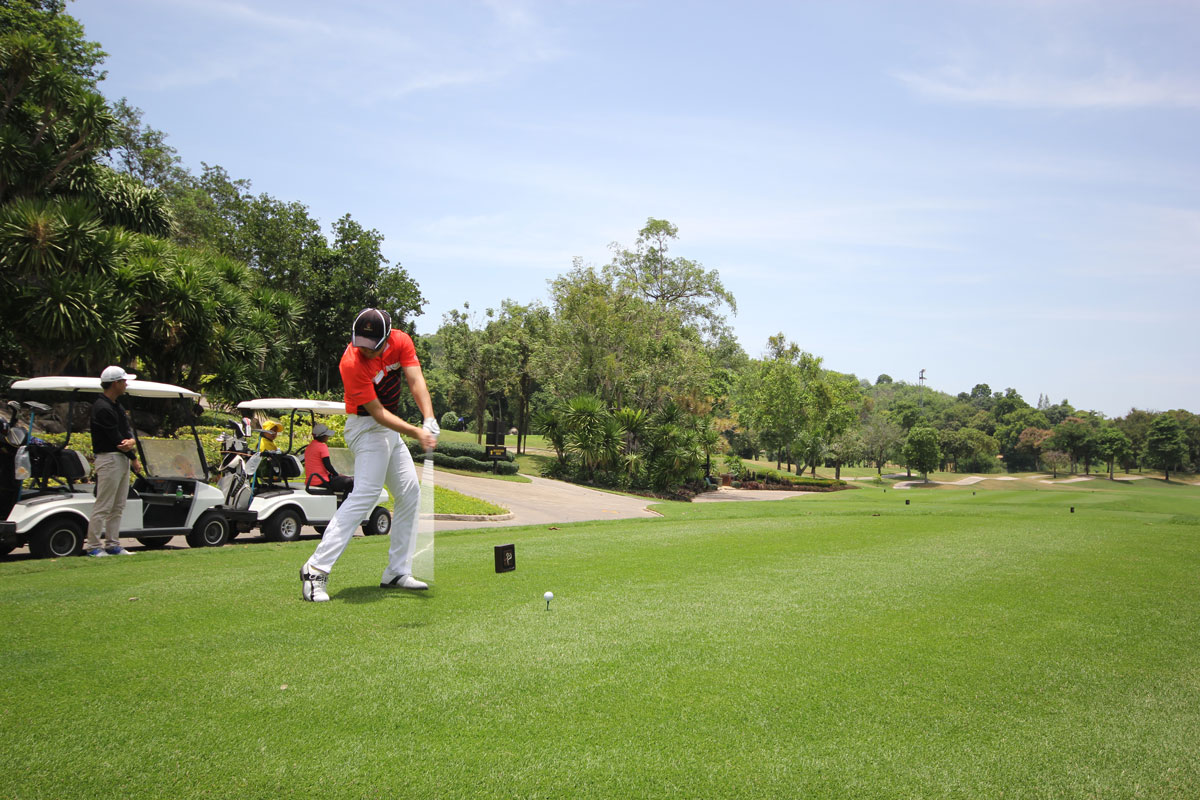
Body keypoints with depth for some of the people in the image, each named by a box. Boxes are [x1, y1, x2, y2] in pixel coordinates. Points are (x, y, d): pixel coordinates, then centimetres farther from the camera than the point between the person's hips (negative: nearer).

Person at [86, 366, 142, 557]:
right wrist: (134, 459, -8)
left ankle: (113, 544, 15)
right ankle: (94, 546, 0)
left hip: (122, 459, 10)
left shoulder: (116, 406, 16)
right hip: (109, 458, -10)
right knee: (103, 506, -6)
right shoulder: (102, 408, -15)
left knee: (118, 506, 11)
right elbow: (115, 439, -17)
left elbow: (128, 429, 11)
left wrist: (131, 441, -13)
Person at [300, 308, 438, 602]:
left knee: (410, 493, 7)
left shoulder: (401, 341, -9)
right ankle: (316, 571, -23)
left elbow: (416, 381, -18)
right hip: (367, 427, -8)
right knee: (365, 494, -22)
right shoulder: (351, 363, -27)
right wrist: (415, 433, -35)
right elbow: (377, 412, -26)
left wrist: (429, 420, -33)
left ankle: (397, 572, 14)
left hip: (391, 428, 8)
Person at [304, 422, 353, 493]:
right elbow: (327, 466, -16)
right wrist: (337, 475, 1)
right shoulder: (322, 446, -13)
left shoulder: (308, 447, 14)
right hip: (321, 482, -9)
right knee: (350, 481, -4)